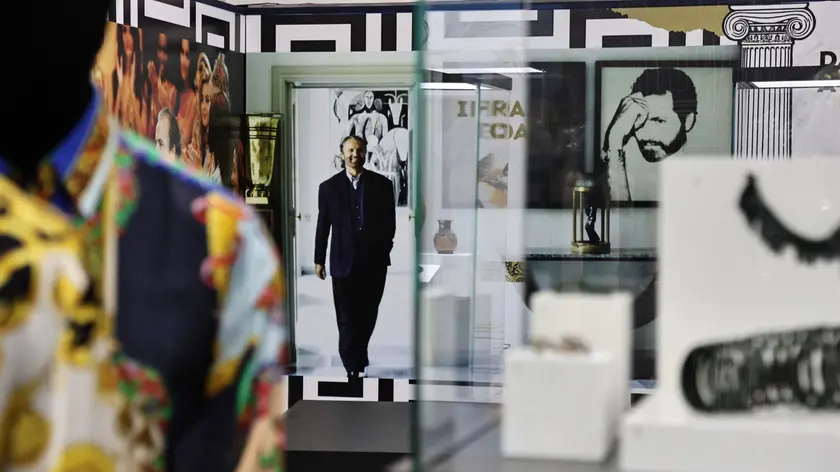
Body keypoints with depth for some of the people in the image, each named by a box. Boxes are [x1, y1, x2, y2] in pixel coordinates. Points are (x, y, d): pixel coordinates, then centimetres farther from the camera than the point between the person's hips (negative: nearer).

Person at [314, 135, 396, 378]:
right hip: (344, 262, -1)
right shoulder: (329, 187, 3)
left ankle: (358, 359, 27)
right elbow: (323, 226, 5)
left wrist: (383, 250, -3)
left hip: (374, 262, 1)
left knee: (367, 316, 10)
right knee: (347, 318, -2)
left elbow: (390, 222, 6)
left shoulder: (382, 185, 3)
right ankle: (353, 367, 2)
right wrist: (319, 259, 6)